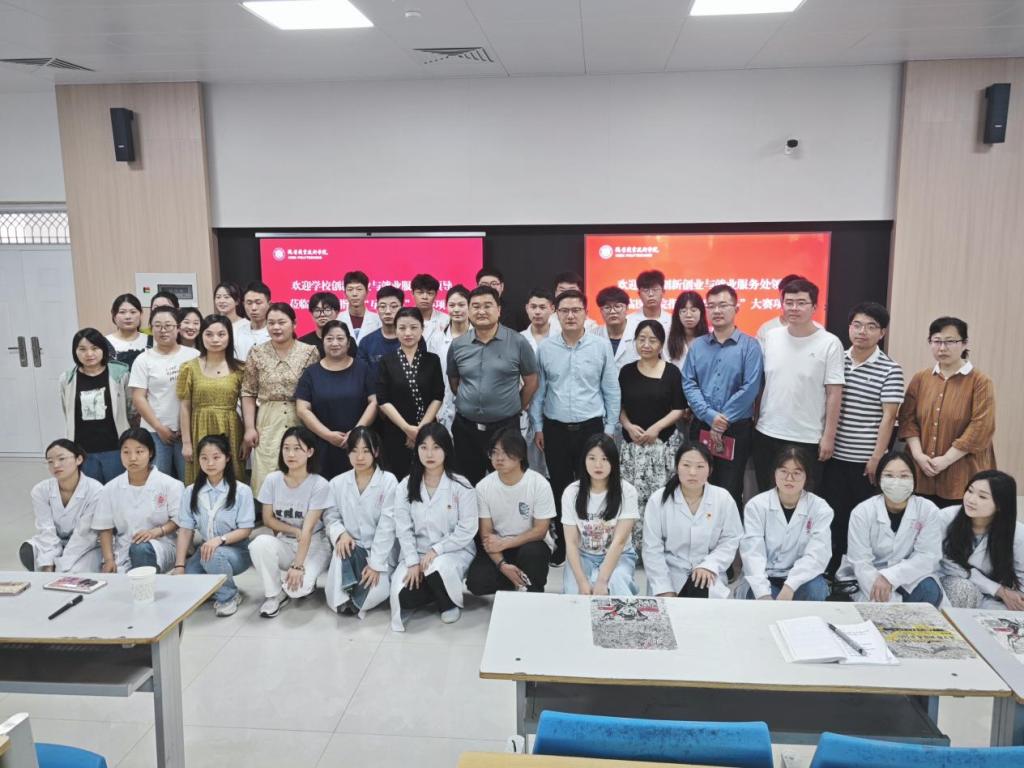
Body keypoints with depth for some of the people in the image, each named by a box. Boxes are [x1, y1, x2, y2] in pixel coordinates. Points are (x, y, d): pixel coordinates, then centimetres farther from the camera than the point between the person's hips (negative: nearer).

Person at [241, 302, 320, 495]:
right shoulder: (257, 353, 5)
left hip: (301, 422, -1)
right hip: (268, 424, 1)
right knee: (267, 479, 0)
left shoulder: (310, 352, 1)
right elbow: (248, 393, 6)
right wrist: (249, 427, -1)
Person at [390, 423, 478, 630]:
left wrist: (436, 550, -20)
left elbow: (467, 530, -11)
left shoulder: (461, 486, -10)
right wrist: (412, 562, -14)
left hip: (454, 550, -3)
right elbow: (404, 530, -3)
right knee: (404, 595, -22)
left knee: (438, 569, -37)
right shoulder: (405, 487, 0)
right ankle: (439, 589, 12)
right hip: (417, 552, 3)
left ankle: (450, 603, -1)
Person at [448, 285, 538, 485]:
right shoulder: (457, 345, 2)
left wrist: (517, 408, 8)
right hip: (465, 427, 3)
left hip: (505, 427, -3)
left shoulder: (518, 342, -7)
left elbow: (531, 381, 3)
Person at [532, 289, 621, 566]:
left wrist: (610, 428, 2)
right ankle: (562, 541, 24)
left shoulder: (601, 346, -3)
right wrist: (537, 426, 6)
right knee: (559, 487, 10)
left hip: (591, 427, -1)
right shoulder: (545, 347, 0)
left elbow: (612, 390, 2)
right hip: (555, 428, 1)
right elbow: (538, 389, 6)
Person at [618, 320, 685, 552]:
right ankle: (635, 546, 7)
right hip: (632, 443, 2)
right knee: (634, 496, -4)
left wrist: (656, 428, -12)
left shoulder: (672, 371, 2)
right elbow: (619, 406, 12)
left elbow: (679, 409, 0)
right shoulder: (626, 371, 8)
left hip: (664, 442, -2)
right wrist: (629, 426, -6)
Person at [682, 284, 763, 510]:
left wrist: (723, 420, -11)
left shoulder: (749, 345, -3)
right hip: (701, 426, 3)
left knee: (730, 490, 3)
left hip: (737, 429, -3)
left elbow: (750, 388, -11)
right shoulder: (697, 345, 8)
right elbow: (688, 384, 0)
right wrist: (710, 415, -13)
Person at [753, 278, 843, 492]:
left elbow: (834, 393, -7)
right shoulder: (771, 337, 4)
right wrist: (754, 420, 8)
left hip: (807, 439, -3)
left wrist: (829, 436, -8)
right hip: (766, 434, 4)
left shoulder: (830, 343, -7)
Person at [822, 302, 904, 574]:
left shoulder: (890, 370, -6)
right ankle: (829, 572, 22)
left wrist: (877, 458, -12)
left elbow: (888, 417, -8)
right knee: (832, 516, 10)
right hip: (834, 455, 3)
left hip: (866, 460, -3)